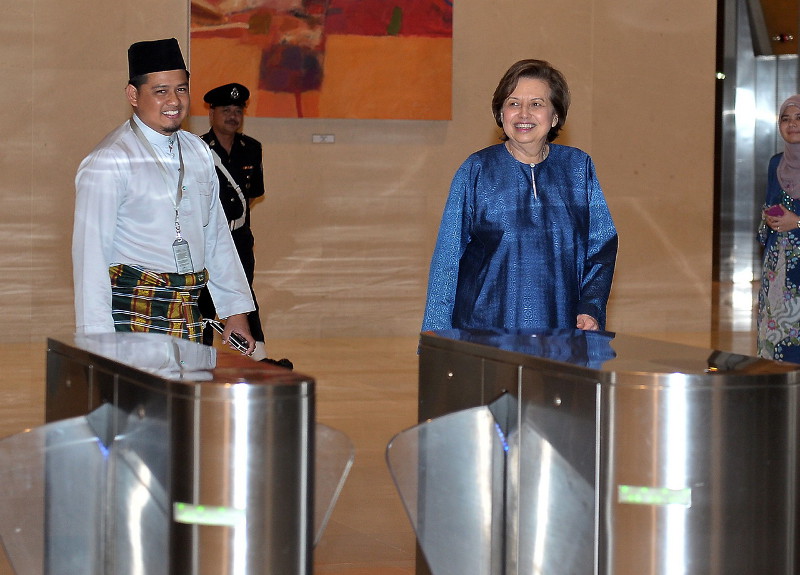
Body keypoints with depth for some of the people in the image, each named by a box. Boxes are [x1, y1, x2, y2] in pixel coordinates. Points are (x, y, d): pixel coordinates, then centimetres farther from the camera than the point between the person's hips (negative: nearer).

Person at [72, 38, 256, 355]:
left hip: (189, 313, 6)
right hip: (133, 313, -6)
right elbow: (90, 253, -11)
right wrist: (98, 338, -17)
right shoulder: (109, 161, -8)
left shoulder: (198, 152, 13)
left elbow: (216, 235, 20)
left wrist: (236, 310, 15)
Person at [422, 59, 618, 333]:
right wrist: (437, 336, 1)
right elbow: (447, 257, 4)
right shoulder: (475, 171, 2)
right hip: (482, 329, -1)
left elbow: (602, 245, 12)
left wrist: (591, 309, -2)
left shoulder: (578, 168, 8)